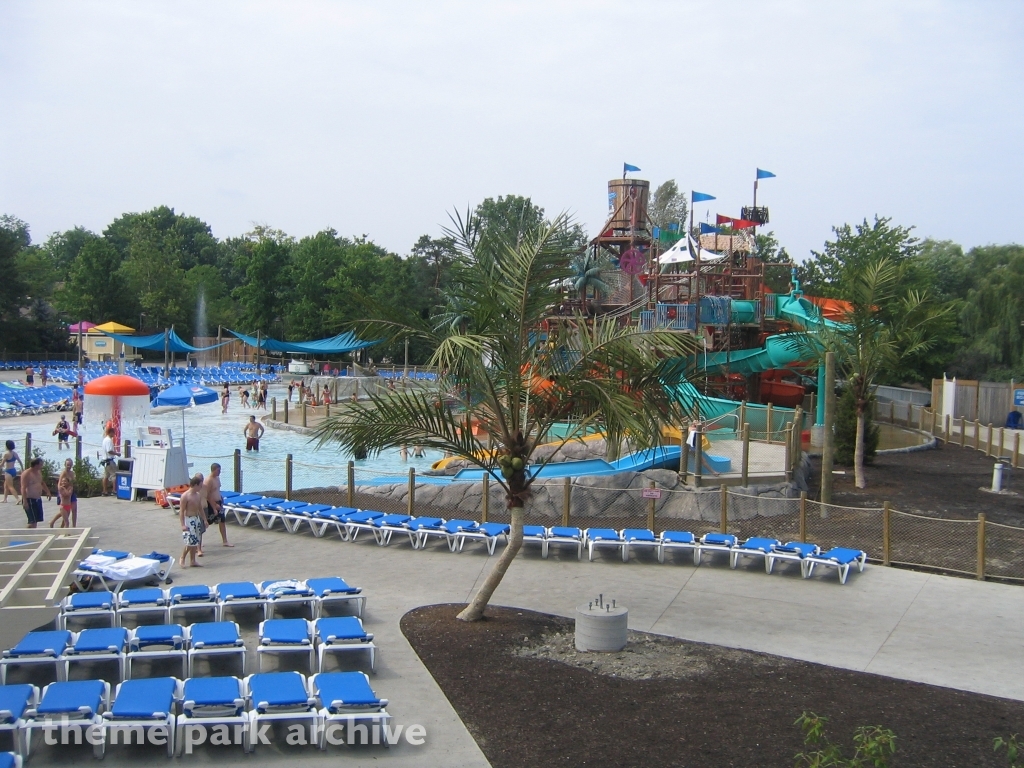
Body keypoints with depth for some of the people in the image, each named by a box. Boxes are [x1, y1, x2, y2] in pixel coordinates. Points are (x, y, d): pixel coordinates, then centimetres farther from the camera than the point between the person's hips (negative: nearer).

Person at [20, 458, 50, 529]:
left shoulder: (39, 472, 11)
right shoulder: (26, 474, -16)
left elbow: (42, 483, 28)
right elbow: (23, 488, -21)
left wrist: (48, 492, 19)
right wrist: (25, 501, -28)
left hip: (38, 499, 9)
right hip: (29, 500, -9)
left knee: (36, 520, 11)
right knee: (33, 521, -11)